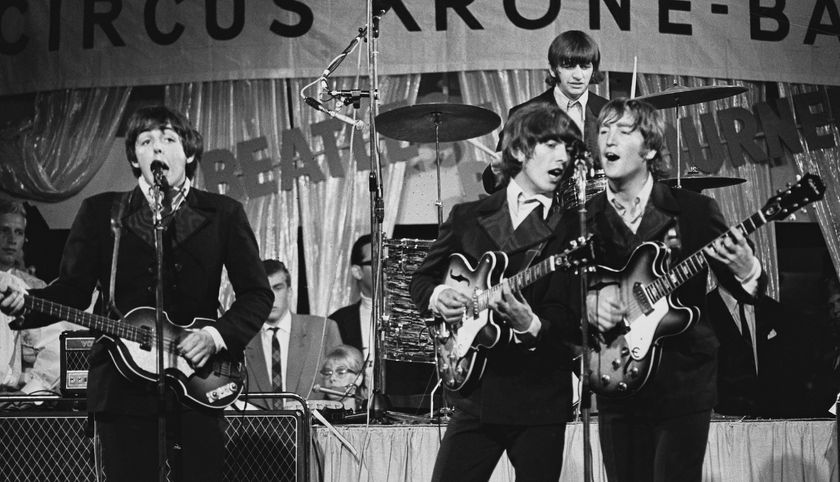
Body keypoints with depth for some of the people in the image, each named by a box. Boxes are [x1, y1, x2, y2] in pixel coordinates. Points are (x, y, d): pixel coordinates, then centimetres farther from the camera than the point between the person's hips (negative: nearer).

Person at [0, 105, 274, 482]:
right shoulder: (99, 212, 8)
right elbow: (73, 288, 4)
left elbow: (256, 293, 7)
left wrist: (217, 335, -9)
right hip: (123, 382, 0)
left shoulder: (223, 214, 7)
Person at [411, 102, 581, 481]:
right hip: (475, 392, 2)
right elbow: (420, 279, 18)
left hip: (540, 396, -2)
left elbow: (567, 316, -7)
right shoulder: (468, 218, 10)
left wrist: (531, 326, -28)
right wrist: (437, 297, -4)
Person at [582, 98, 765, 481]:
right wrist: (587, 301, -15)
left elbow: (746, 291, 0)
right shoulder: (584, 218, 4)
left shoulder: (693, 210, -2)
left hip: (683, 381, -3)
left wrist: (744, 270, -22)